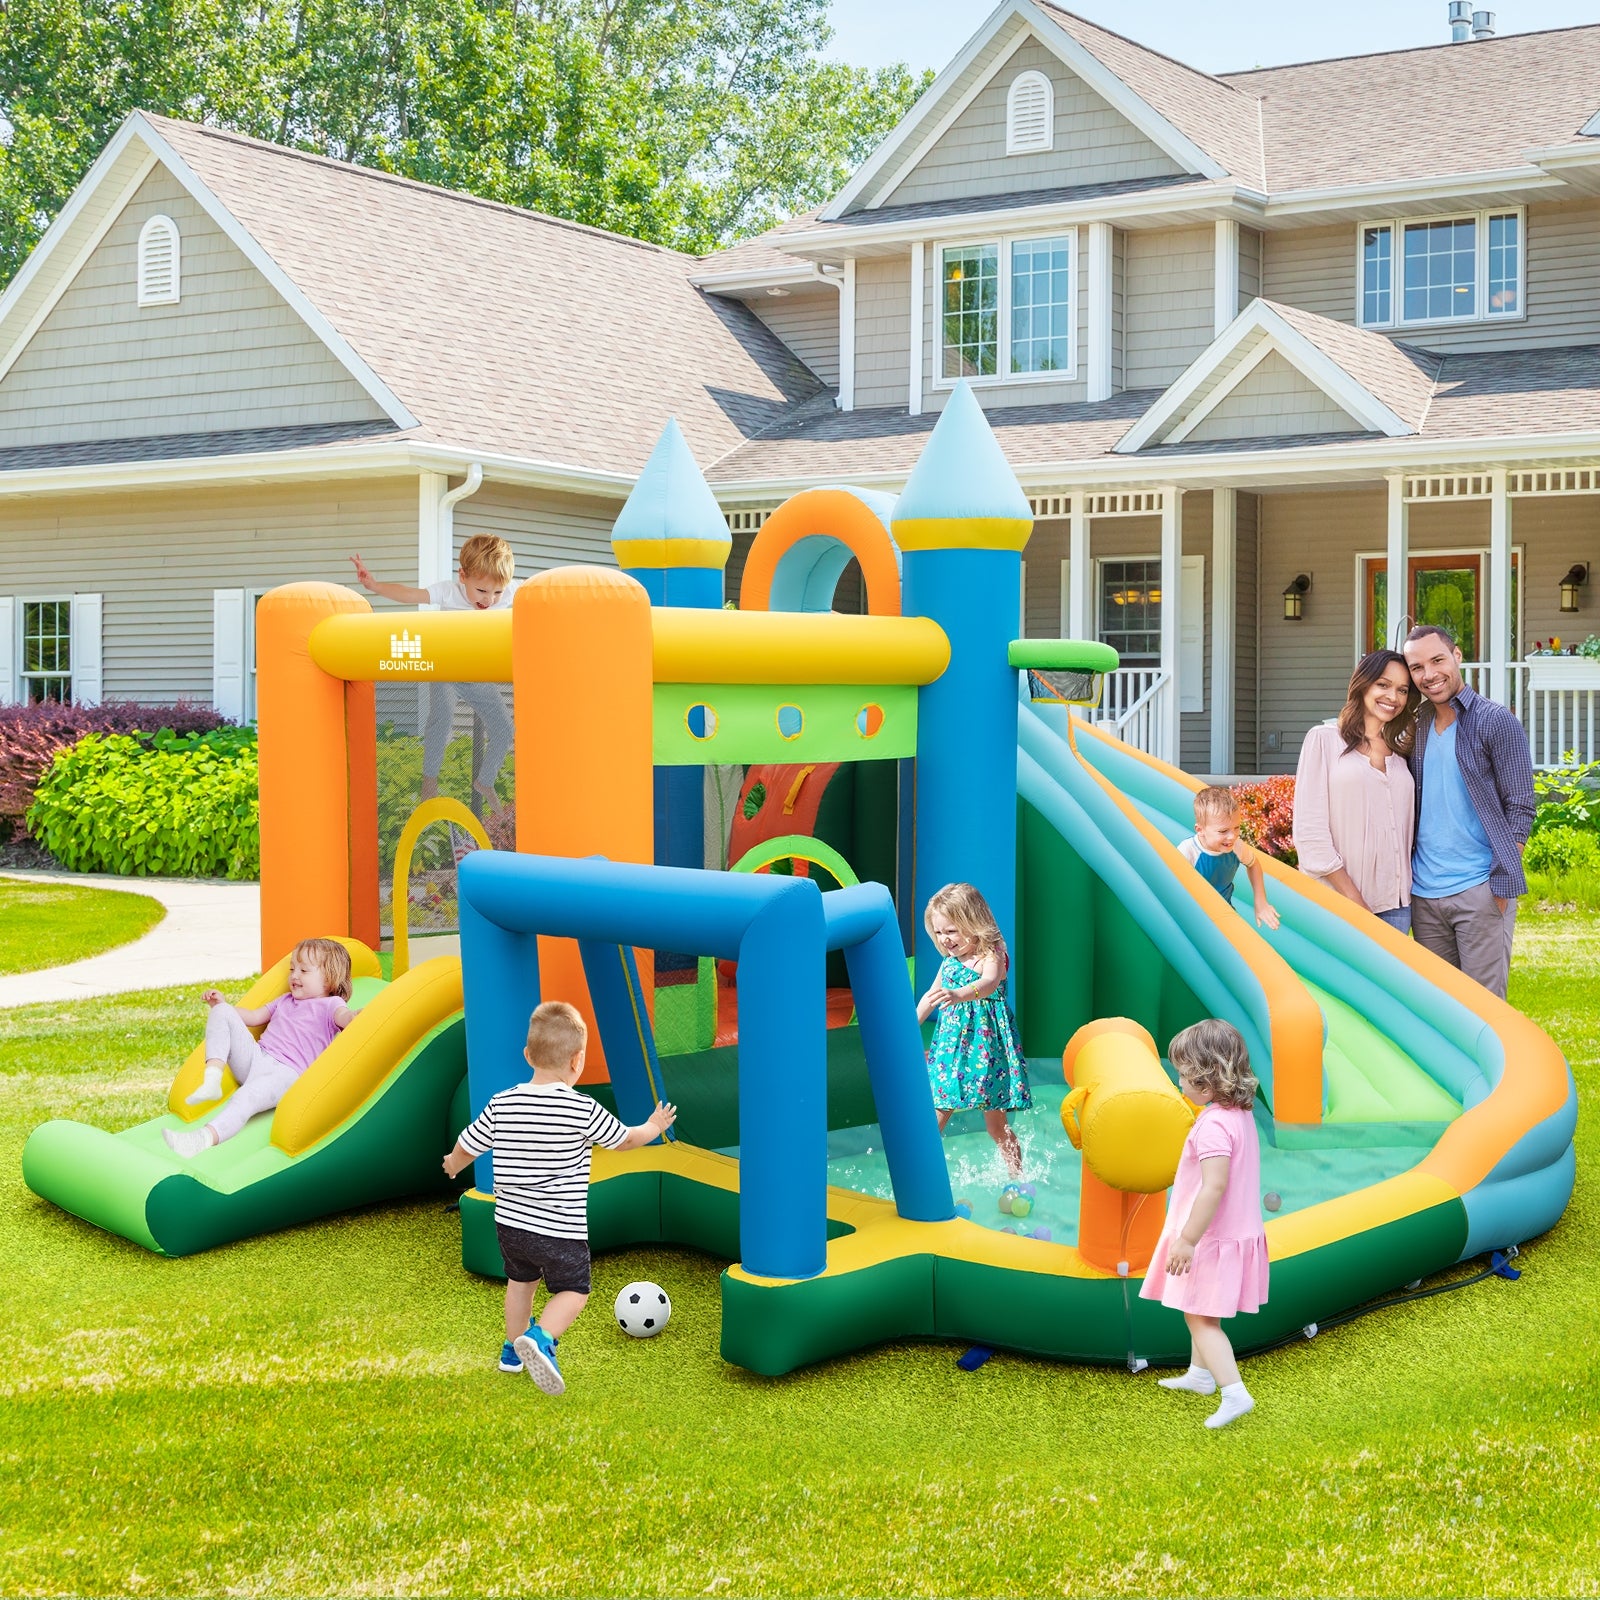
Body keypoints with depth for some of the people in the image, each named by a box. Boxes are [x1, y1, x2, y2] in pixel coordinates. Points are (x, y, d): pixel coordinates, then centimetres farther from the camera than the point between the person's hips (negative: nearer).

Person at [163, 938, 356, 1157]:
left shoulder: (329, 1005, 5)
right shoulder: (285, 1001, 31)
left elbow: (344, 1016, -18)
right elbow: (253, 1017, 35)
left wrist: (355, 1018, -42)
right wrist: (222, 1003, 22)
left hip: (286, 1071, -8)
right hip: (254, 1057, 8)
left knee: (247, 1096, -39)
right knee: (222, 1012, -5)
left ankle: (205, 1138, -60)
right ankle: (212, 1080, -21)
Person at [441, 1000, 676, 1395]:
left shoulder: (501, 1105, -6)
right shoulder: (583, 1110, -17)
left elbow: (466, 1148, 4)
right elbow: (624, 1140, -1)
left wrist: (453, 1166, 28)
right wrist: (653, 1127, 21)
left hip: (510, 1223, 5)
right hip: (560, 1229, -5)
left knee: (520, 1281, 28)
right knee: (573, 1291, 10)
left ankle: (513, 1351, 43)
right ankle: (540, 1339, -15)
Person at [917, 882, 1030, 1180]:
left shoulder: (992, 956, -13)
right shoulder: (949, 961, 10)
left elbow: (988, 984, -36)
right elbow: (931, 996, 24)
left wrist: (958, 995, -55)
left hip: (985, 1043, -6)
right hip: (951, 1042, 6)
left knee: (996, 1122, 3)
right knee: (934, 1117, -1)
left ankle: (1017, 1176, 18)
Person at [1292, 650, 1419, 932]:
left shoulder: (1399, 752, 16)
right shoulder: (1324, 739, -1)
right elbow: (1310, 832, -9)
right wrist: (1355, 903, -12)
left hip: (1396, 905, 5)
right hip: (1337, 905, -5)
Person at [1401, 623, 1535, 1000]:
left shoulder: (1495, 722, -6)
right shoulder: (1416, 728, 11)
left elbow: (1520, 807, -7)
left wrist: (1501, 883, -13)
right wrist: (1406, 877, 7)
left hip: (1480, 891, -6)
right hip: (1424, 893, 6)